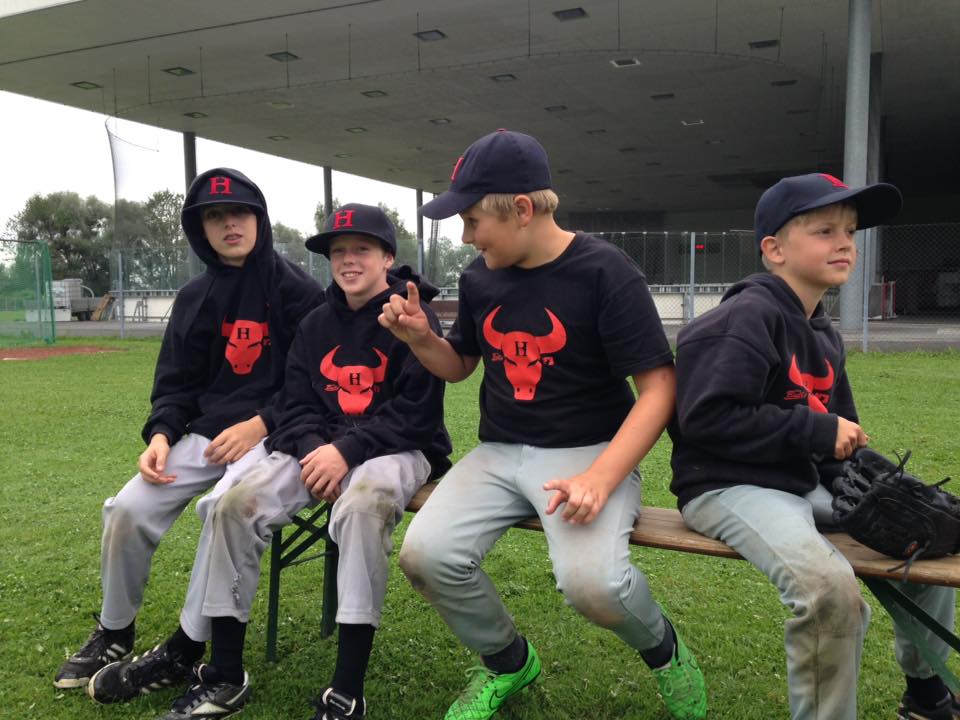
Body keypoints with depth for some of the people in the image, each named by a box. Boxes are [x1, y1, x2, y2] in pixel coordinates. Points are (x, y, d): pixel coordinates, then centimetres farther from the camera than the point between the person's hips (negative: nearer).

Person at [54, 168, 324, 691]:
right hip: (207, 432, 5)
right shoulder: (195, 298, 10)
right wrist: (161, 433, -8)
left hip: (274, 433, -5)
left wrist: (260, 424, -17)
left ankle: (186, 650, -11)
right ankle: (113, 635, 14)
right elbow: (177, 383, 11)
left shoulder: (297, 290, -5)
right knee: (129, 508, -10)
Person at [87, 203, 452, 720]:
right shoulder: (315, 324, 12)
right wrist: (314, 449, -12)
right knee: (236, 504, -17)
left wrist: (347, 450, -24)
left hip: (394, 447, -5)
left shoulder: (414, 319, -6)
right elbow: (295, 403, 9)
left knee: (363, 502, -40)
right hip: (320, 446, 6)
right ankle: (224, 677, -8)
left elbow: (416, 413, -14)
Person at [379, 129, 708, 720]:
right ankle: (507, 662, 13)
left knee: (591, 580, -31)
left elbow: (658, 387, -14)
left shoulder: (604, 271, -12)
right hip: (498, 453, 5)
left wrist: (601, 477, -26)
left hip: (590, 450, -5)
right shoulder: (479, 277, 5)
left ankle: (661, 647, 9)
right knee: (426, 555, -18)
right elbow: (459, 365, 20)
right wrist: (420, 338, -3)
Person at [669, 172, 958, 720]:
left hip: (807, 483, 10)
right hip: (729, 486, -10)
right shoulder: (748, 316, -16)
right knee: (830, 586, -35)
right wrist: (818, 431, -20)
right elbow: (707, 419, -26)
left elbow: (840, 425, 25)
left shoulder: (825, 335, 13)